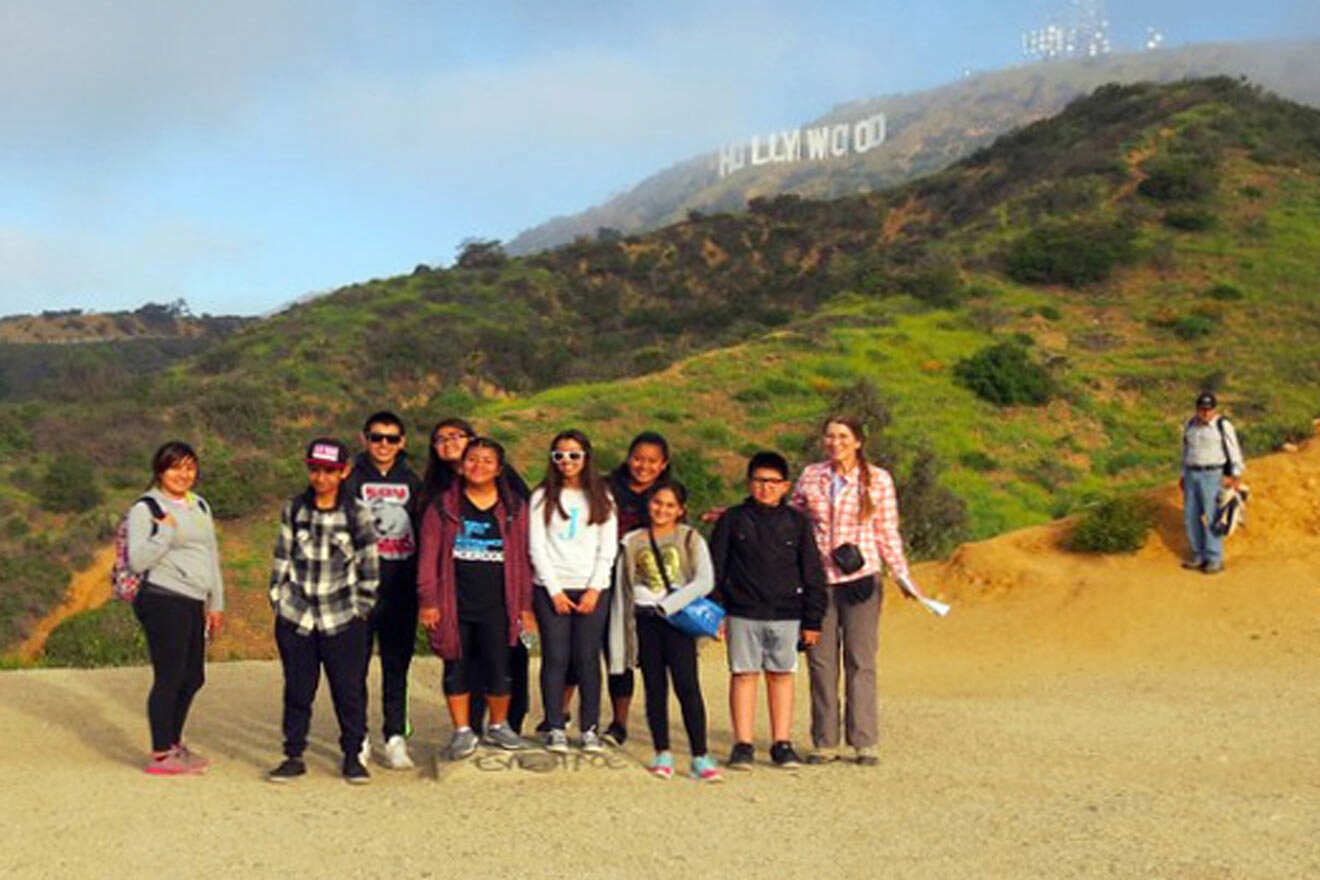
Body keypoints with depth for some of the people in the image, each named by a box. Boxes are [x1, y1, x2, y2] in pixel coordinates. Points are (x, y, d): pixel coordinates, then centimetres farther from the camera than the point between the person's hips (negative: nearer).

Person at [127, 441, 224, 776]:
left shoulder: (199, 506, 18)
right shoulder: (146, 509, -5)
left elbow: (211, 556, 23)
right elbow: (138, 560, -13)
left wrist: (216, 603, 21)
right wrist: (165, 532, -21)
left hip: (193, 603, 8)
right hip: (163, 601, -8)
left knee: (193, 678, 12)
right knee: (169, 677, -6)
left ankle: (174, 745, 27)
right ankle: (160, 756, 2)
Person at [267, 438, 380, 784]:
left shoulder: (358, 514, -3)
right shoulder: (293, 509, 4)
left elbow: (369, 567, 2)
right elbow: (282, 558, 10)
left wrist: (361, 609, 2)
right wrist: (278, 601, 6)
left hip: (342, 620, -2)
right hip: (296, 616, 2)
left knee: (349, 688, 2)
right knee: (297, 689, 7)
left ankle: (353, 756, 16)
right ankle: (294, 756, 19)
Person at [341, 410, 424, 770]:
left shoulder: (413, 484, 12)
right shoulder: (350, 482, 5)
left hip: (401, 591, 2)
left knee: (397, 666, 4)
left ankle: (396, 738, 9)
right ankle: (357, 739, 9)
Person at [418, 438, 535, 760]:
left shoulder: (513, 509, 8)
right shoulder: (443, 507, 4)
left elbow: (522, 559, 10)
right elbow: (429, 555, 3)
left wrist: (525, 605, 8)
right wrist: (428, 601, -3)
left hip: (496, 605, 0)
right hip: (454, 603, 0)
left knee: (498, 669, 2)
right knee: (457, 669, 6)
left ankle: (498, 726, 23)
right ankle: (462, 731, 18)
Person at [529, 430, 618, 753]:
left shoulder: (601, 498, 11)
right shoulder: (543, 497, 7)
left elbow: (608, 548, 6)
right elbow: (537, 547, 2)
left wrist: (595, 589, -5)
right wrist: (554, 590, -7)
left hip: (592, 589, 1)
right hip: (551, 588, -1)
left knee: (588, 659, -3)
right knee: (555, 658, -4)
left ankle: (590, 729, 5)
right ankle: (555, 728, 4)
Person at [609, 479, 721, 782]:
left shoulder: (690, 539, 6)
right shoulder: (632, 542, 13)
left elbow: (705, 581, -5)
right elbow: (621, 590, 14)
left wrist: (667, 605, -13)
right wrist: (619, 640, 11)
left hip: (678, 618, -2)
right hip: (644, 621, 3)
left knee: (687, 685, -10)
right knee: (654, 687, 5)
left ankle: (700, 757, -8)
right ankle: (662, 754, 14)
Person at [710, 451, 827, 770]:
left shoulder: (797, 522, 6)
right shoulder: (732, 520, 4)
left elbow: (813, 574, 8)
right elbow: (715, 568, 6)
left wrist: (813, 621, 5)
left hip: (786, 614, 1)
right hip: (742, 614, -1)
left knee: (782, 675, 6)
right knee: (743, 674, 0)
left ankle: (782, 744, 14)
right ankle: (742, 744, 7)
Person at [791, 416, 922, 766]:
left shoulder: (878, 480, 2)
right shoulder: (810, 476, 7)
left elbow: (887, 533, 5)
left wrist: (903, 576, -2)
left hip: (860, 580, -2)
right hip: (817, 580, 2)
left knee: (860, 661, 0)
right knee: (821, 662, 5)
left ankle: (864, 743, 7)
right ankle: (824, 743, 13)